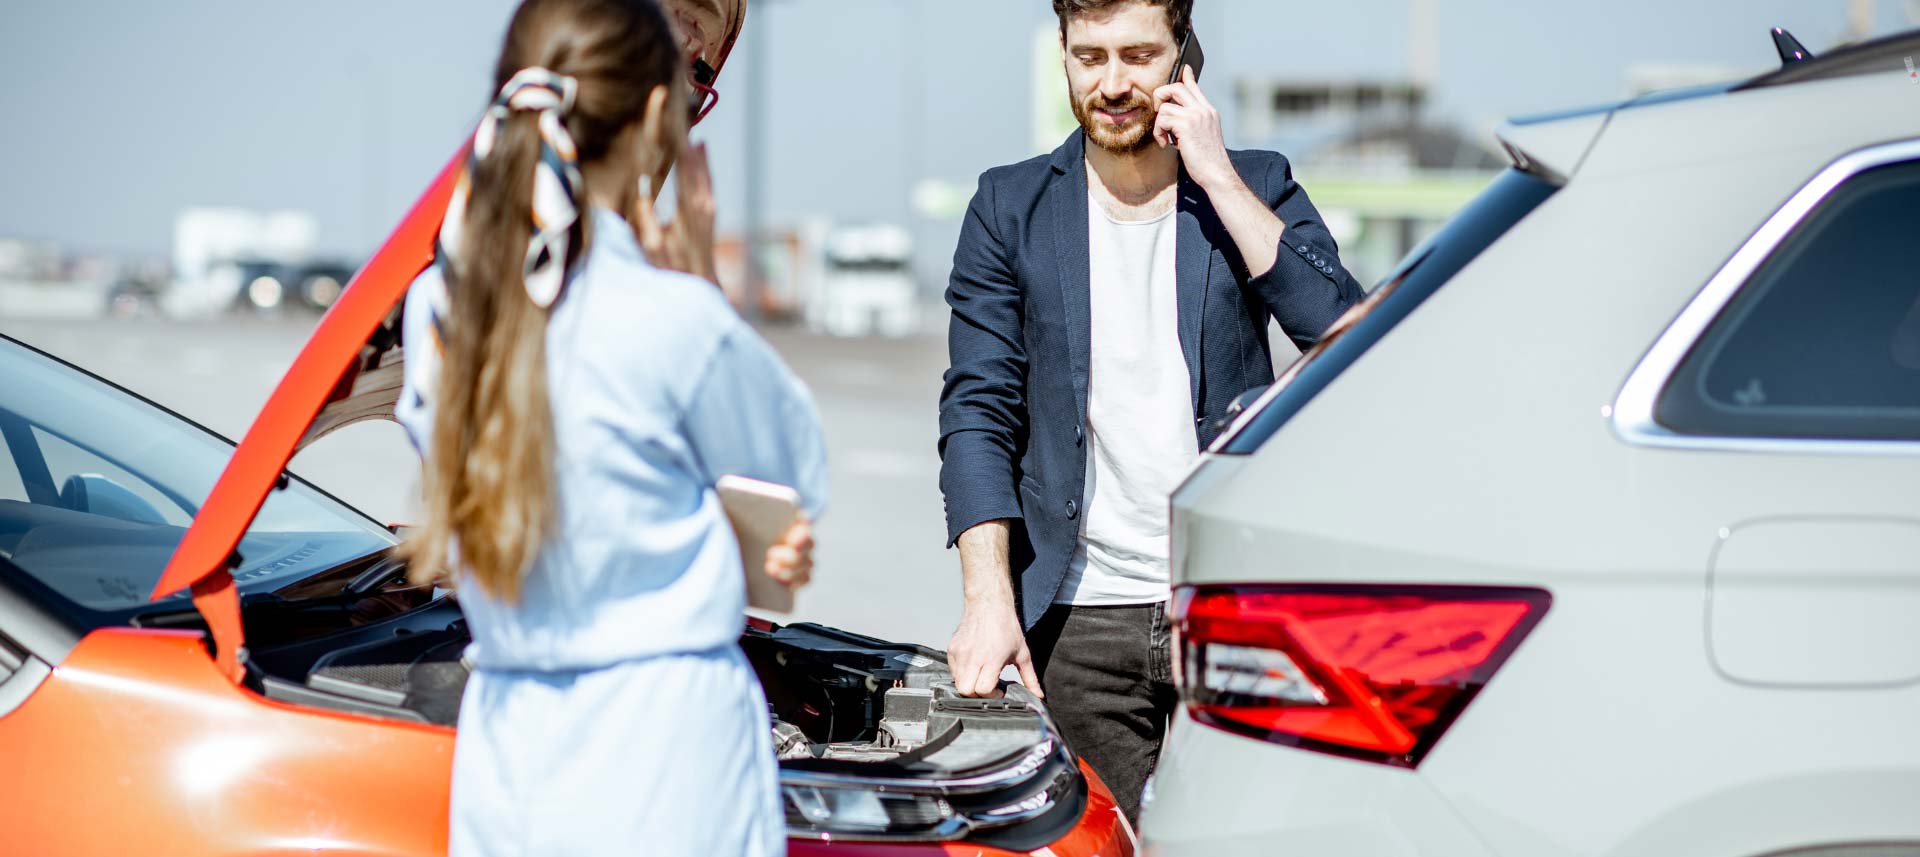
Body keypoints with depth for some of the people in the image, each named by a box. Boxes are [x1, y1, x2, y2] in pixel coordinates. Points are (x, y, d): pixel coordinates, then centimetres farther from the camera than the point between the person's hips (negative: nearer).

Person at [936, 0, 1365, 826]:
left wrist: (1218, 176, -9)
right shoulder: (1010, 207, 9)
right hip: (1079, 622, 0)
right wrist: (989, 595, -9)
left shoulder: (1253, 186, 8)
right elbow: (976, 412, 3)